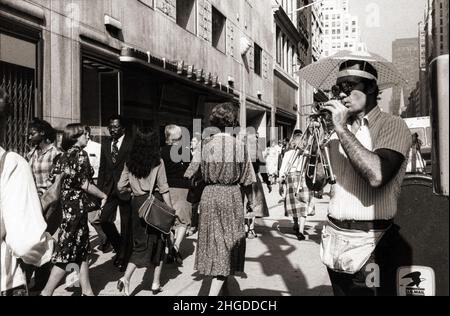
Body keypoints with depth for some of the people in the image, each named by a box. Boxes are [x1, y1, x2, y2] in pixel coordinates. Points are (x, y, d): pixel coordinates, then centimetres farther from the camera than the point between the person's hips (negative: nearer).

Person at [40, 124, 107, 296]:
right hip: (76, 206, -8)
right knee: (67, 251, -1)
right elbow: (85, 183, -15)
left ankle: (87, 291, 22)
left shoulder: (64, 156, 11)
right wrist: (103, 196, -4)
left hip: (65, 204, 8)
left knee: (82, 249, 14)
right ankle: (46, 292, 5)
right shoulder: (80, 154, -11)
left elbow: (52, 179, 9)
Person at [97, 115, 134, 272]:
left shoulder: (132, 143, -7)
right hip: (109, 189, 5)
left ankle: (124, 258, 21)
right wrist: (100, 189, 8)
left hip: (126, 189, -5)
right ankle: (119, 248, 24)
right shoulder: (105, 145, 12)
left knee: (126, 225, 5)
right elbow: (102, 169, 14)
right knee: (105, 220, -2)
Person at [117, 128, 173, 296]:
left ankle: (126, 278, -4)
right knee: (159, 242, 12)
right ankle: (156, 283, 19)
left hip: (137, 203, 3)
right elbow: (164, 189, -9)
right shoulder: (158, 162, -7)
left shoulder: (130, 163, 3)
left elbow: (120, 187, 4)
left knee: (141, 243, 13)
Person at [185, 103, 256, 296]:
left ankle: (217, 285, 38)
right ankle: (214, 291, -1)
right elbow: (246, 179, -1)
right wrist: (251, 201, 12)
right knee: (228, 244, 7)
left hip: (209, 195, 2)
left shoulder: (205, 145, -3)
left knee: (212, 241, 18)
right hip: (232, 196, -2)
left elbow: (190, 174, -5)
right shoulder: (239, 146, -6)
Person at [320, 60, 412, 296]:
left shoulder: (391, 125, -8)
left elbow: (377, 176, -27)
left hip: (370, 243, -5)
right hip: (334, 237, 6)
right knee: (340, 291, 19)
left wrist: (342, 129, -21)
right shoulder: (339, 130, 10)